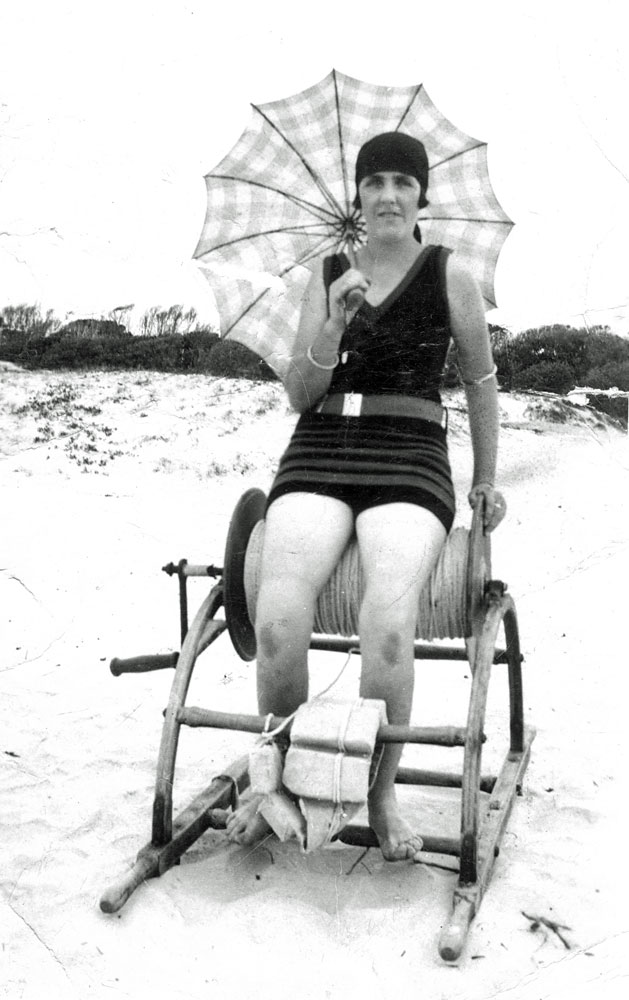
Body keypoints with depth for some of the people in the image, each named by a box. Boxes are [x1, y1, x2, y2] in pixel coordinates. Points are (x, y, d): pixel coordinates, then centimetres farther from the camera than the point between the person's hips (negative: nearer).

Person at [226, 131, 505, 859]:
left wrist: (486, 482, 23)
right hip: (319, 454, 2)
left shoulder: (449, 275, 9)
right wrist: (335, 326, -7)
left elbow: (481, 382, 19)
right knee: (278, 619, -27)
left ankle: (382, 798, -7)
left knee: (387, 622, -31)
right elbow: (299, 395, 10)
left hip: (409, 458, -2)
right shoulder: (325, 278, 16)